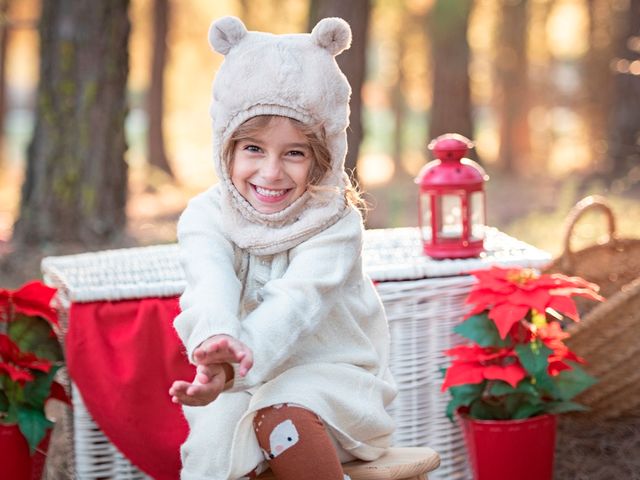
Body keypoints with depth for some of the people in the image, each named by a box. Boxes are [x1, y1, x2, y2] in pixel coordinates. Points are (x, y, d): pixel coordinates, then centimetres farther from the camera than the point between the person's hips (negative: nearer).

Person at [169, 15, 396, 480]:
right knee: (214, 440, -27)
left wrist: (235, 367, -46)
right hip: (241, 383, 2)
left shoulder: (335, 224, -12)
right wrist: (217, 339, -51)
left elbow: (294, 302, -28)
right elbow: (212, 283, -26)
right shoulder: (206, 216, -5)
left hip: (325, 375, -2)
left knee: (280, 419, -32)